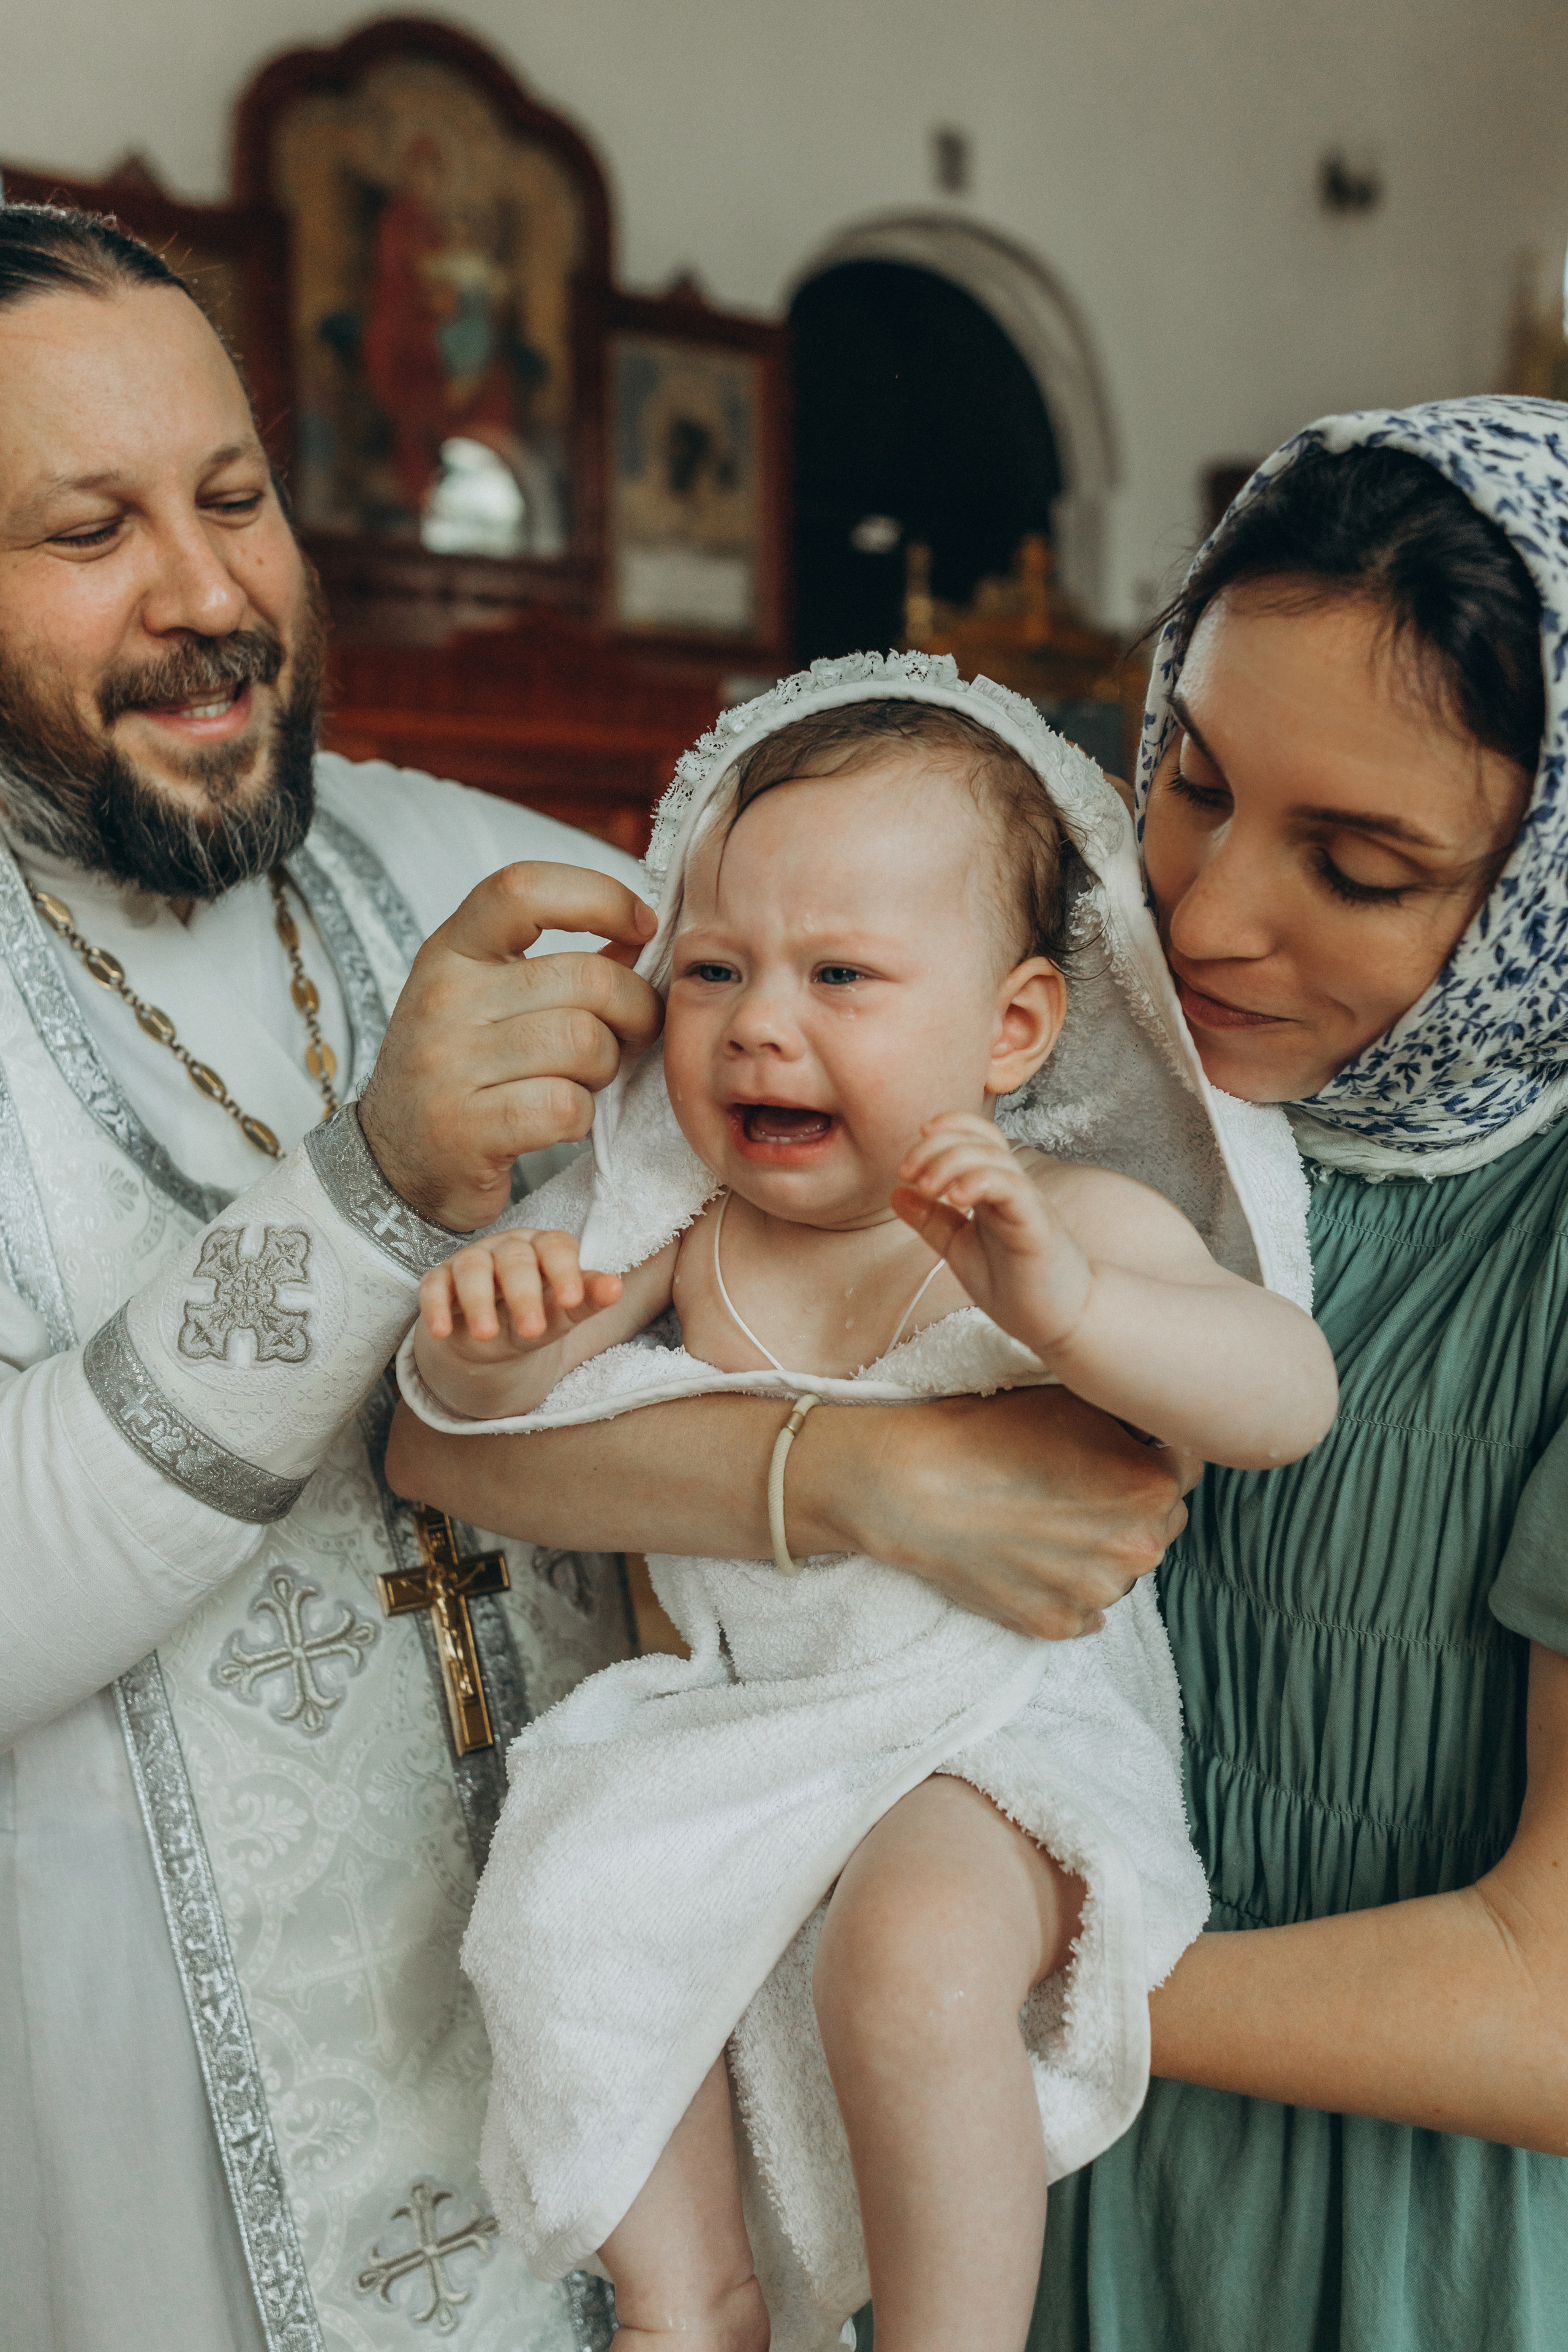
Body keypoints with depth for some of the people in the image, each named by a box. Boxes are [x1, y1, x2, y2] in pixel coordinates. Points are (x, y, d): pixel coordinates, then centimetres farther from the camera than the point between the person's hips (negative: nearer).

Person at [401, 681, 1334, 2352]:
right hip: (736, 1718, 5)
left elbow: (1291, 1398, -25)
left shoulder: (1071, 1226, -13)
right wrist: (480, 1329, -29)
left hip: (1002, 1726, -4)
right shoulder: (677, 1215, -2)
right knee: (562, 1924, -12)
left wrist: (1060, 1303, -44)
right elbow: (489, 1405, -3)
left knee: (915, 1952, -29)